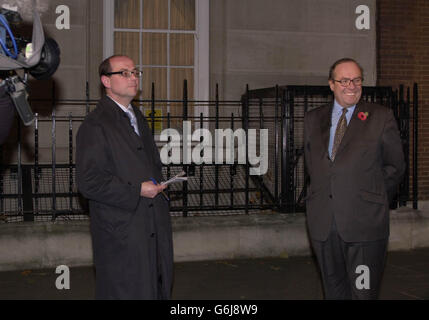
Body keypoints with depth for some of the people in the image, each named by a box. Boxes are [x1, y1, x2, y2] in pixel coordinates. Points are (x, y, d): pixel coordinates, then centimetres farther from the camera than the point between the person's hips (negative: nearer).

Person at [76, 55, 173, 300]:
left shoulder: (139, 118, 18)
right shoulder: (95, 126, -11)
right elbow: (88, 182, -17)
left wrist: (157, 185, 11)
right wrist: (136, 190, -18)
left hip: (155, 226, 8)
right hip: (121, 233, -8)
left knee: (159, 289, 12)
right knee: (127, 292, -3)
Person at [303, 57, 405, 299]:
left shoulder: (381, 117, 1)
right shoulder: (313, 119, 12)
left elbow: (395, 166, 6)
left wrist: (375, 201, 4)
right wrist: (324, 195, 10)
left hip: (365, 224, -3)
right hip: (323, 224, 4)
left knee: (364, 293, -4)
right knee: (334, 290, 12)